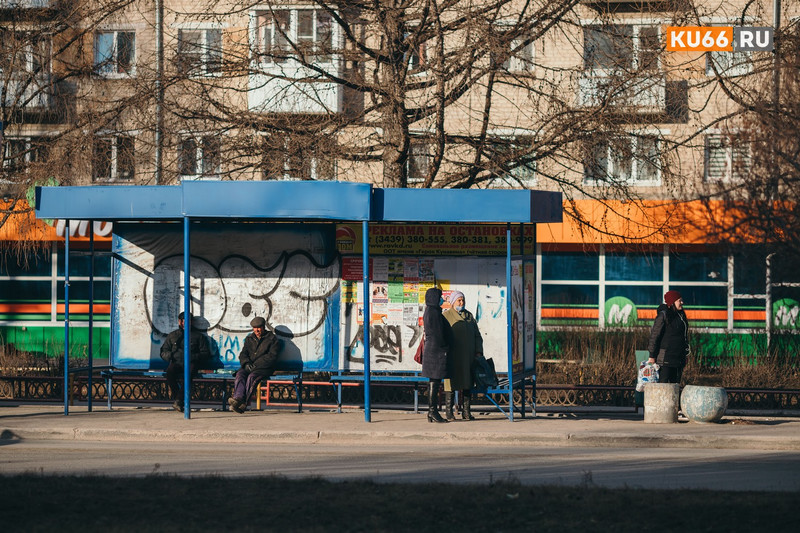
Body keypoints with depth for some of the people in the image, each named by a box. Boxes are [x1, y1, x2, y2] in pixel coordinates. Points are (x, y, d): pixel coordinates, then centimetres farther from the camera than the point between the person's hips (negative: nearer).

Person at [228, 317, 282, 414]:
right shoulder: (249, 339, 21)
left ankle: (244, 403, -45)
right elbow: (243, 354, 17)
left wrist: (255, 365, -13)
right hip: (250, 367, 5)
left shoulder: (272, 339, 4)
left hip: (264, 368, -5)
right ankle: (238, 398, -48)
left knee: (252, 376, -35)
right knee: (240, 374, -28)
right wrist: (246, 363, -7)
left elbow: (272, 356, -6)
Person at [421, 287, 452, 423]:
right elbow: (436, 334, -17)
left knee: (434, 382, 9)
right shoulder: (432, 312, -14)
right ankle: (433, 412, -9)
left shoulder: (430, 312, 16)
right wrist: (443, 350, -13)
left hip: (431, 350, 10)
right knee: (435, 381, -9)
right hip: (436, 351, -10)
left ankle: (431, 413, 10)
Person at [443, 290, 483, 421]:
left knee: (467, 384, 4)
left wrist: (478, 351, 6)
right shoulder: (446, 316, 2)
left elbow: (477, 335, 18)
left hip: (468, 356, 5)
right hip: (453, 356, -5)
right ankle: (449, 412, -1)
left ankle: (466, 412, 9)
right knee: (451, 383, -5)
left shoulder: (469, 316, 16)